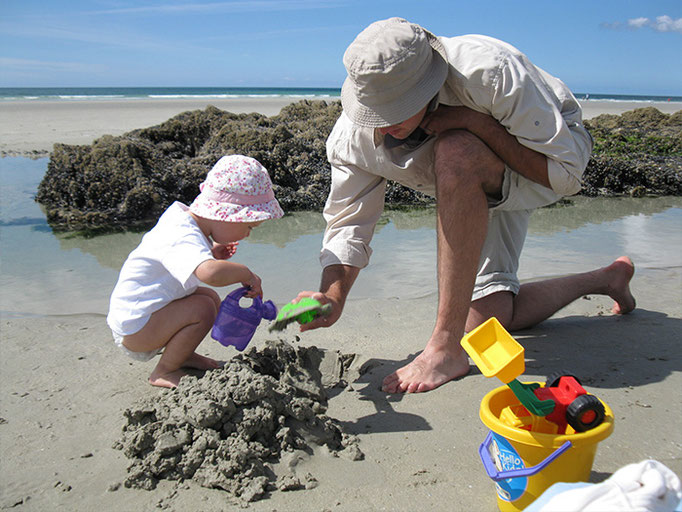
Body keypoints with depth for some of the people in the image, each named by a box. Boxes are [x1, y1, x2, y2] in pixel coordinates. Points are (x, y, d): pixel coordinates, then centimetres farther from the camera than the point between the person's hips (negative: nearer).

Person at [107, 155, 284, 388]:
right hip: (134, 328, -10)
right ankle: (164, 372, -5)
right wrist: (245, 273, -33)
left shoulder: (184, 217, 2)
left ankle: (182, 356, 18)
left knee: (211, 298, 8)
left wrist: (211, 252, 7)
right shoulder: (184, 238, -30)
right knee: (203, 308, -24)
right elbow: (210, 273, -52)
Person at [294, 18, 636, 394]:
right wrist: (333, 298, -33)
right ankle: (605, 279, 24)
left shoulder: (490, 72, -36)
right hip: (474, 190, 5)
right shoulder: (351, 137, -23)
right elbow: (348, 223, -15)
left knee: (455, 152, -38)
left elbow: (566, 173, -31)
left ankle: (447, 348, -34)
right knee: (487, 317, -4)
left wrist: (476, 121, -40)